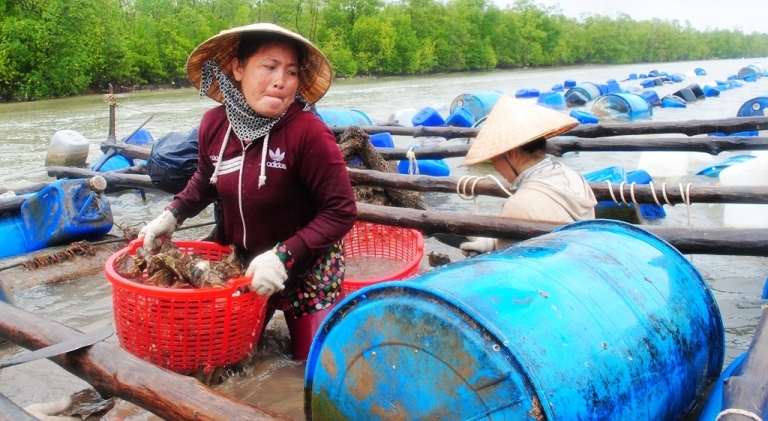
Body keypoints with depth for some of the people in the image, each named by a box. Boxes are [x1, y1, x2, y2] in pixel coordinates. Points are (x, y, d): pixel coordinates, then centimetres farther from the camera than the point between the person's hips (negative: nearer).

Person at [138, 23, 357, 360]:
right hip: (240, 264, 5)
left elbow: (341, 212, -24)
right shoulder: (214, 124, -11)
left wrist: (284, 257, -30)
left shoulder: (308, 132, -28)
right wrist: (173, 214, -1)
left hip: (306, 272, -4)